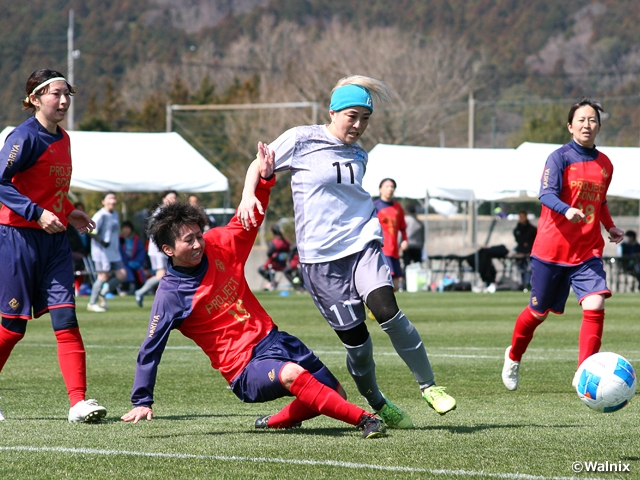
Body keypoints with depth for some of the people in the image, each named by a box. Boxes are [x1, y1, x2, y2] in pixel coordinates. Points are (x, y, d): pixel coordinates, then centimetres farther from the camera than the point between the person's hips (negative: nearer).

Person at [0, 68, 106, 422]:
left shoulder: (62, 139, 13)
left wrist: (68, 212, 12)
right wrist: (38, 213, -25)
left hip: (55, 240, 7)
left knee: (65, 319, -6)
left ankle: (78, 402, -11)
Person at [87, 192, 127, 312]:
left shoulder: (115, 214, 15)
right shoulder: (100, 215, -12)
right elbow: (91, 231, -19)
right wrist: (102, 241, -30)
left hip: (114, 252, 8)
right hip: (102, 252, -8)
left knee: (122, 275, 2)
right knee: (103, 277, -9)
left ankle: (102, 294, 17)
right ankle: (92, 303, 4)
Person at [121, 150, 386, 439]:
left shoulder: (217, 247, 1)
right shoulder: (170, 295, -12)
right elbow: (150, 350, -8)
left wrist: (265, 180, -8)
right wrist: (142, 402, -8)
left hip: (272, 339, 7)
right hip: (245, 368, -7)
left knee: (334, 393, 8)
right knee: (292, 375, -37)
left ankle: (275, 422, 27)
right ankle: (363, 420, -35)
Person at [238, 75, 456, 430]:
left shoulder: (358, 155, 14)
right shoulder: (302, 140, -1)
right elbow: (261, 164, 7)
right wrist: (248, 197, -9)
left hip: (362, 243, 3)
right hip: (321, 256, -3)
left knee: (385, 308, -22)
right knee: (354, 337, -4)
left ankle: (428, 386, -10)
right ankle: (376, 404, 19)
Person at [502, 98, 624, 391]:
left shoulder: (605, 164, 9)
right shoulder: (560, 157, -8)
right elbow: (546, 194, -20)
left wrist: (610, 227, 9)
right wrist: (567, 210, -39)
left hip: (588, 251, 4)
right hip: (552, 249, -4)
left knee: (595, 304, -18)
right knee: (539, 312, 9)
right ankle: (514, 356, 38)